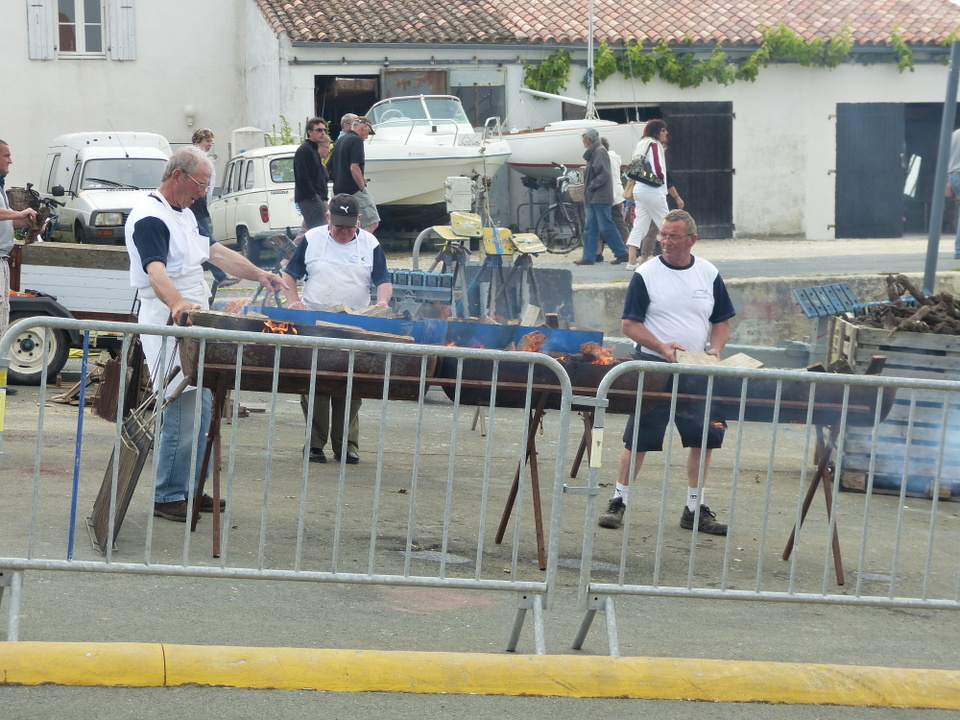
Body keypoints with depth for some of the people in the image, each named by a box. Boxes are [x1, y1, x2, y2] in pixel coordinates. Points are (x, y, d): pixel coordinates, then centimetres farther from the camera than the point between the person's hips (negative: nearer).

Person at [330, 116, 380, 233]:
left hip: (339, 191, 9)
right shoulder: (356, 140, -11)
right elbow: (354, 168, -21)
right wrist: (362, 187, -11)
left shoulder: (340, 141, 17)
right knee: (373, 223, -7)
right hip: (354, 190, -9)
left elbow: (331, 167, 22)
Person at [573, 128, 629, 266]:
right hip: (593, 198, 10)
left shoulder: (600, 151, -12)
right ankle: (588, 257, 8)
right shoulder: (593, 152, 18)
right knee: (590, 228, 8)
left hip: (600, 197, -10)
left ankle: (622, 253, -4)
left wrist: (592, 186, -16)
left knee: (606, 226, -9)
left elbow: (604, 173, -19)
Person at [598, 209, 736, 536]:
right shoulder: (645, 274, -4)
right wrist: (661, 347, -19)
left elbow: (722, 321, 14)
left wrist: (715, 350, -5)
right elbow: (629, 324, -5)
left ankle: (694, 509, 14)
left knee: (705, 438, 4)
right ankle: (618, 502, 9)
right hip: (653, 367, -4)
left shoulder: (709, 274, 6)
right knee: (639, 438, -3)